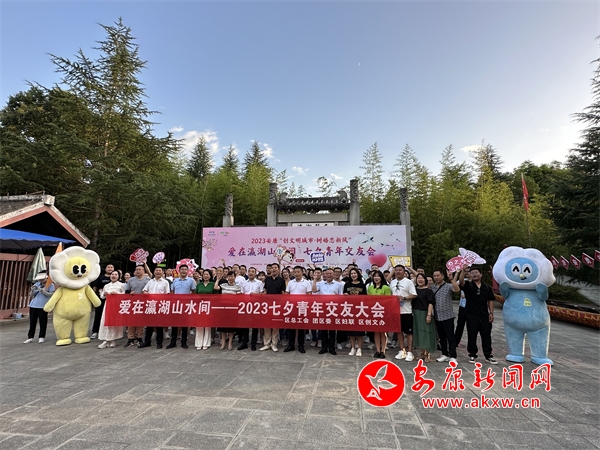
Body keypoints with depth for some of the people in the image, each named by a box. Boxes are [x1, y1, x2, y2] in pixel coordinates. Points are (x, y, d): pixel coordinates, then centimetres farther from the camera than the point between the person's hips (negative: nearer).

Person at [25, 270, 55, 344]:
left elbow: (51, 294, -11)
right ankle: (30, 337, 18)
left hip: (43, 306, -4)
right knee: (32, 322, 9)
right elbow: (31, 295, 14)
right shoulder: (37, 284, 12)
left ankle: (41, 337, 11)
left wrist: (42, 290, -18)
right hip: (33, 305, 5)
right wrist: (32, 290, -5)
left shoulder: (50, 285, -1)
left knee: (42, 322, 1)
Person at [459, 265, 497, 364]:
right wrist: (463, 270, -37)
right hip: (472, 316, -2)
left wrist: (491, 313, 3)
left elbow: (490, 300, 10)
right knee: (472, 337, 6)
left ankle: (488, 356, 21)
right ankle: (472, 355, 18)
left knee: (486, 336, 8)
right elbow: (461, 281, -23)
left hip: (485, 316, 2)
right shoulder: (468, 285, -1)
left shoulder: (487, 287, 8)